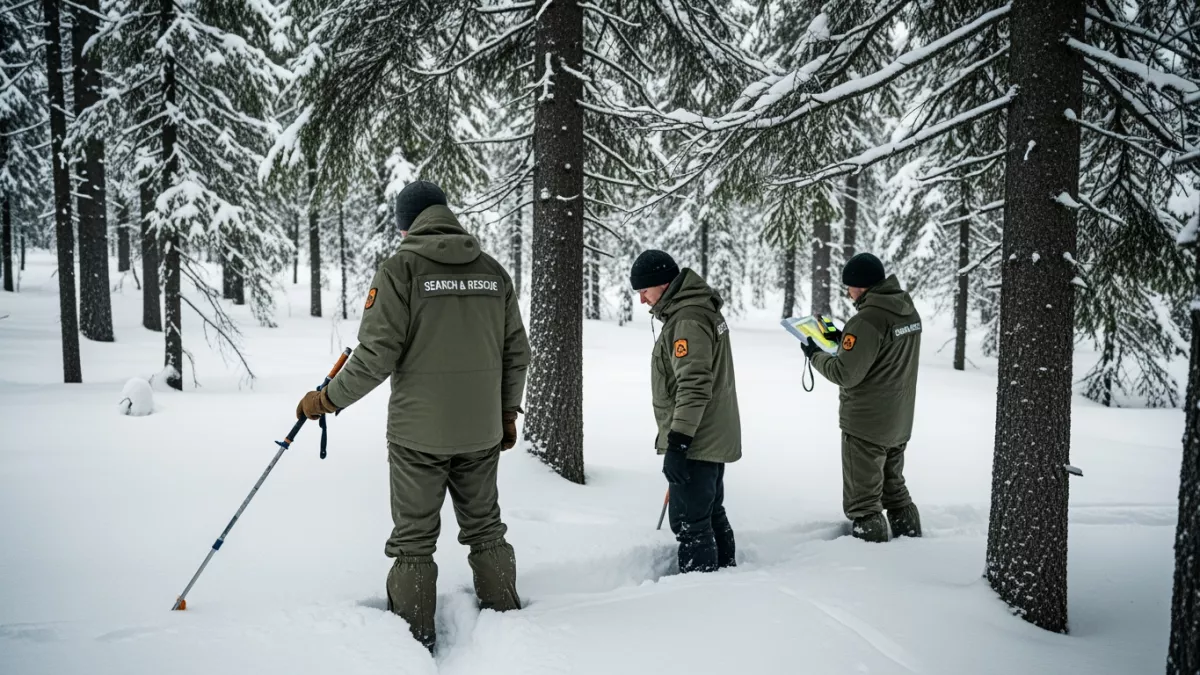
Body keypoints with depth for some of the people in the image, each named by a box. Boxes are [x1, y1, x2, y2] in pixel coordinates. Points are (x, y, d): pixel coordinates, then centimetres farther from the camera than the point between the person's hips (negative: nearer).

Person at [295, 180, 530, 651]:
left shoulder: (401, 268, -9)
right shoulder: (493, 271, 5)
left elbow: (377, 355, -14)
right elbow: (516, 352, 8)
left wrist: (329, 399, 0)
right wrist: (508, 412, 19)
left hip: (418, 434, -4)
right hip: (482, 432, 4)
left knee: (414, 539, 9)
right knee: (485, 528, 18)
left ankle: (415, 641, 17)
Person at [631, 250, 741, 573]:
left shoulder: (688, 321, -20)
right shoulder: (700, 310, 13)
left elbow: (694, 386, -27)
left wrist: (677, 442, -27)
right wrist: (676, 437, 25)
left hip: (696, 444, -11)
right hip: (714, 438, 11)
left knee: (690, 523, -3)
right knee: (712, 515, 21)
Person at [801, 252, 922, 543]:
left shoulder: (867, 320, -24)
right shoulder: (908, 309, 4)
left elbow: (845, 374, -21)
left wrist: (816, 355, -5)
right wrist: (844, 338, 10)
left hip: (866, 426, -9)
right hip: (900, 422, 9)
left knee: (863, 501, 4)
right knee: (894, 489, 25)